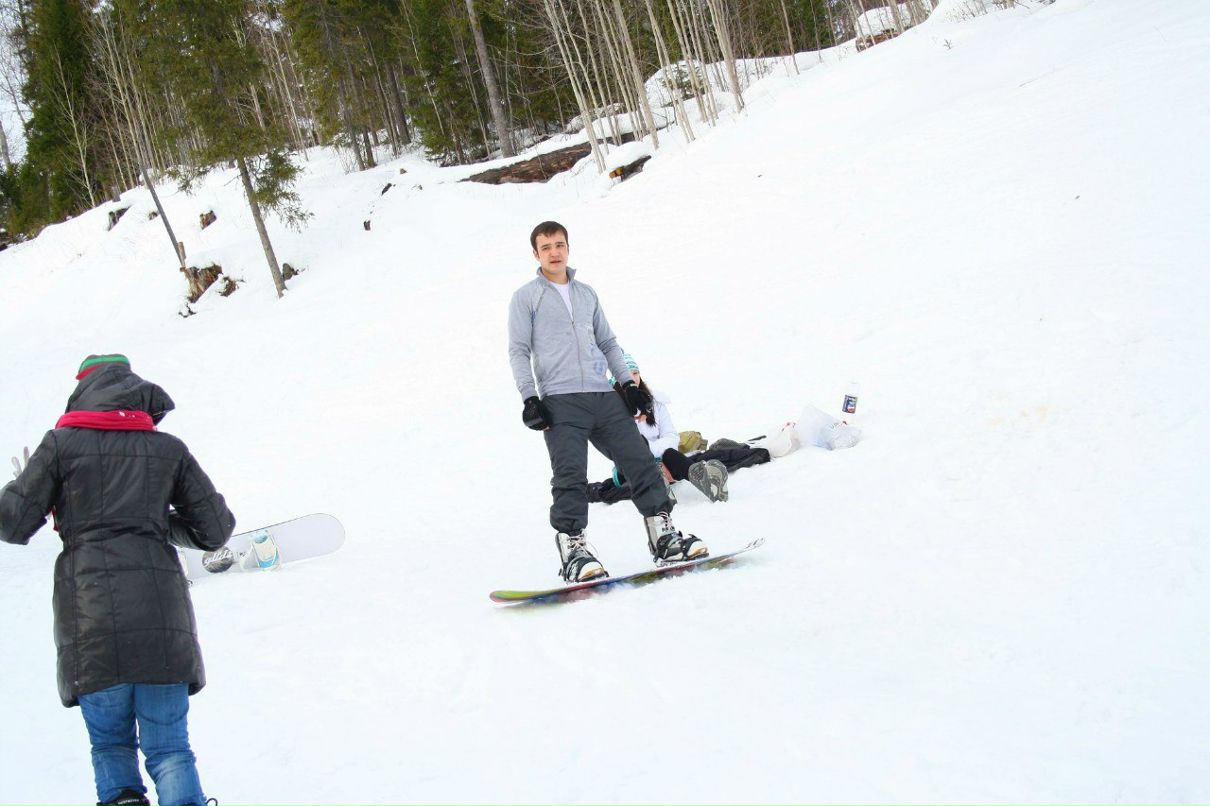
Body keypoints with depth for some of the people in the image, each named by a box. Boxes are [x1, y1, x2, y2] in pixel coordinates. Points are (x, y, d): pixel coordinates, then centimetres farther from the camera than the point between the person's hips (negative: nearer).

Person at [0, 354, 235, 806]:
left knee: (110, 744, 14)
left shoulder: (62, 443, 7)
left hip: (90, 615, -1)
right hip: (159, 612, 1)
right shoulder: (169, 449, 13)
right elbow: (216, 530, 13)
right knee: (168, 748, 6)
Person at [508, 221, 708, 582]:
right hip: (560, 402, -4)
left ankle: (664, 537, 2)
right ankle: (573, 550, -13)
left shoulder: (586, 294, 23)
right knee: (570, 474, -16)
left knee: (640, 460, -3)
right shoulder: (526, 297, 9)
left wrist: (628, 382, 13)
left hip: (604, 396, 5)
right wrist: (529, 398, -9)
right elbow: (518, 351, 3)